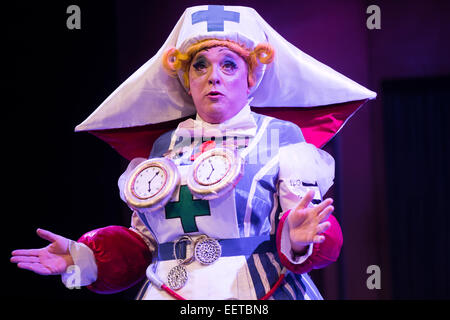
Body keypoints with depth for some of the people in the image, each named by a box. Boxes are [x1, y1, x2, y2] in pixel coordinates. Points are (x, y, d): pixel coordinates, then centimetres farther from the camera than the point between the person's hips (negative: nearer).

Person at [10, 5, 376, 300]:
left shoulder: (282, 137, 0)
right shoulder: (164, 147, 12)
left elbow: (319, 238, -5)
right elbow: (143, 241, 16)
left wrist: (299, 239, -26)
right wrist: (83, 257, 2)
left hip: (256, 294, -3)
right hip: (166, 293, 3)